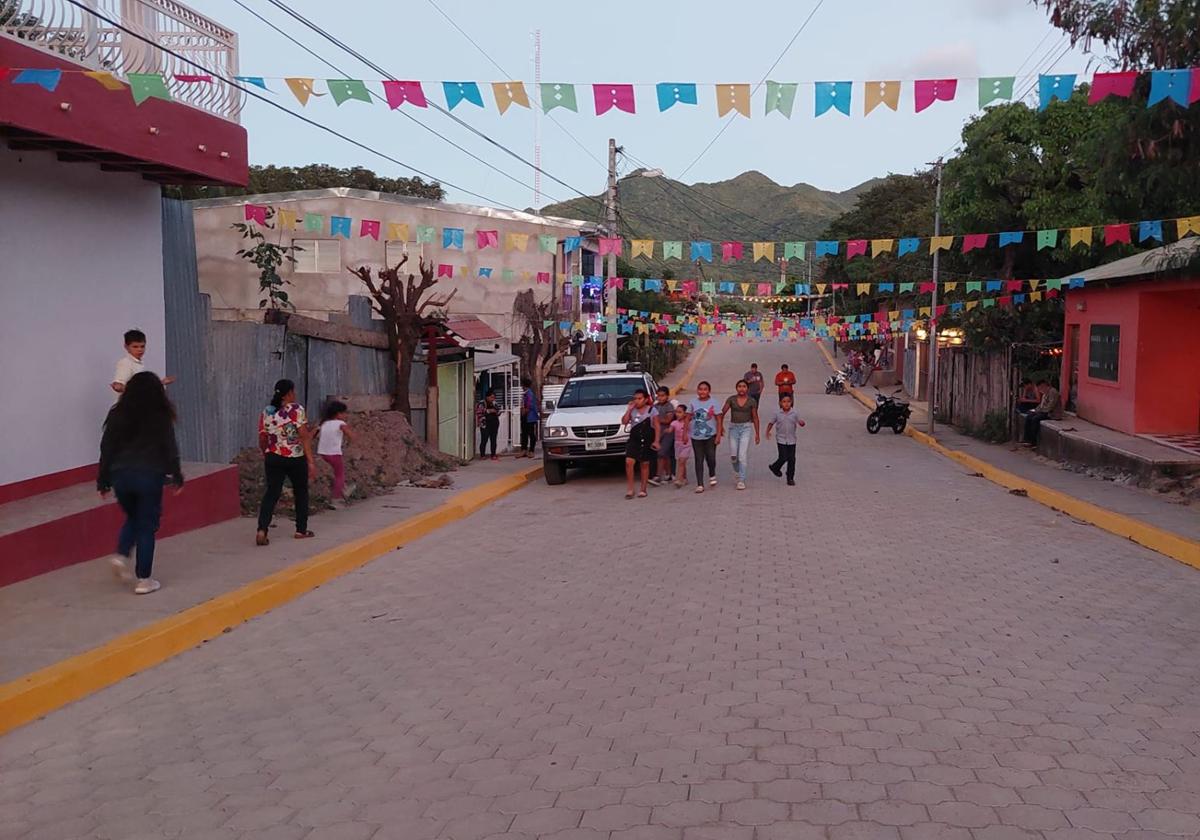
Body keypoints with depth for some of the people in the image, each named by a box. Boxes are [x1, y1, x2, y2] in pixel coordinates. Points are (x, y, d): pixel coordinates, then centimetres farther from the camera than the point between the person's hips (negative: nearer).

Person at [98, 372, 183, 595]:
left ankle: (121, 555, 3)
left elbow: (107, 449, 5)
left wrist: (103, 481, 11)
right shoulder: (161, 417, -3)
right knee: (147, 526, 4)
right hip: (149, 476, -3)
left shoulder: (117, 415, 4)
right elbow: (170, 449, -2)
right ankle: (144, 580, 5)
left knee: (132, 518, 25)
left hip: (120, 475, 3)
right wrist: (177, 477, 8)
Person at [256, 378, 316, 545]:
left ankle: (262, 530, -13)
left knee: (271, 494, 4)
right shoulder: (296, 409, -10)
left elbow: (262, 440, 8)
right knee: (301, 493, 15)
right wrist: (311, 461, -15)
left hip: (273, 458, 3)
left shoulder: (266, 412, 4)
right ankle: (301, 530, 22)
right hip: (296, 459, -3)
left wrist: (266, 455, 25)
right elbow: (304, 437, -15)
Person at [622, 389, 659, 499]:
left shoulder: (651, 410, 1)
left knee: (644, 464, 6)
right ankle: (630, 489, -6)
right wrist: (629, 410, -9)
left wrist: (656, 441, -8)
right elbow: (624, 422, -4)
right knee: (629, 462, -13)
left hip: (647, 441, -2)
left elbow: (656, 426, -1)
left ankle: (643, 490, 17)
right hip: (634, 440, 2)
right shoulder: (632, 410, 8)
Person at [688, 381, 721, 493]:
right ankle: (700, 485, 5)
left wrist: (718, 435, -8)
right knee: (699, 460, 2)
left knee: (710, 457, -6)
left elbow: (718, 420, -2)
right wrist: (685, 433, 0)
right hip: (696, 436, 2)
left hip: (710, 435, -2)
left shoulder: (713, 403, -3)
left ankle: (712, 476, 25)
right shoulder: (693, 403, 3)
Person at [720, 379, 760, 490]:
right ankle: (737, 471, 35)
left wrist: (757, 433, 6)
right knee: (733, 455, 3)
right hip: (733, 427, 2)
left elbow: (755, 418, 5)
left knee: (743, 454, -10)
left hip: (746, 428, -1)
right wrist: (721, 425, -12)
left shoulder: (752, 401, -1)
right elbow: (722, 413, 0)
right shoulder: (731, 399, 0)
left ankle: (741, 480, -6)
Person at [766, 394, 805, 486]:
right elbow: (771, 423, 6)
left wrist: (801, 423, -20)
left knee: (792, 459, 2)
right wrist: (767, 432, -8)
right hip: (781, 440, -2)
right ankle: (775, 467, 24)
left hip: (792, 441, 2)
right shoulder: (777, 414, -2)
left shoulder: (793, 414, 1)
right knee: (783, 458, -7)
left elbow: (799, 422, 3)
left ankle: (790, 478, 12)